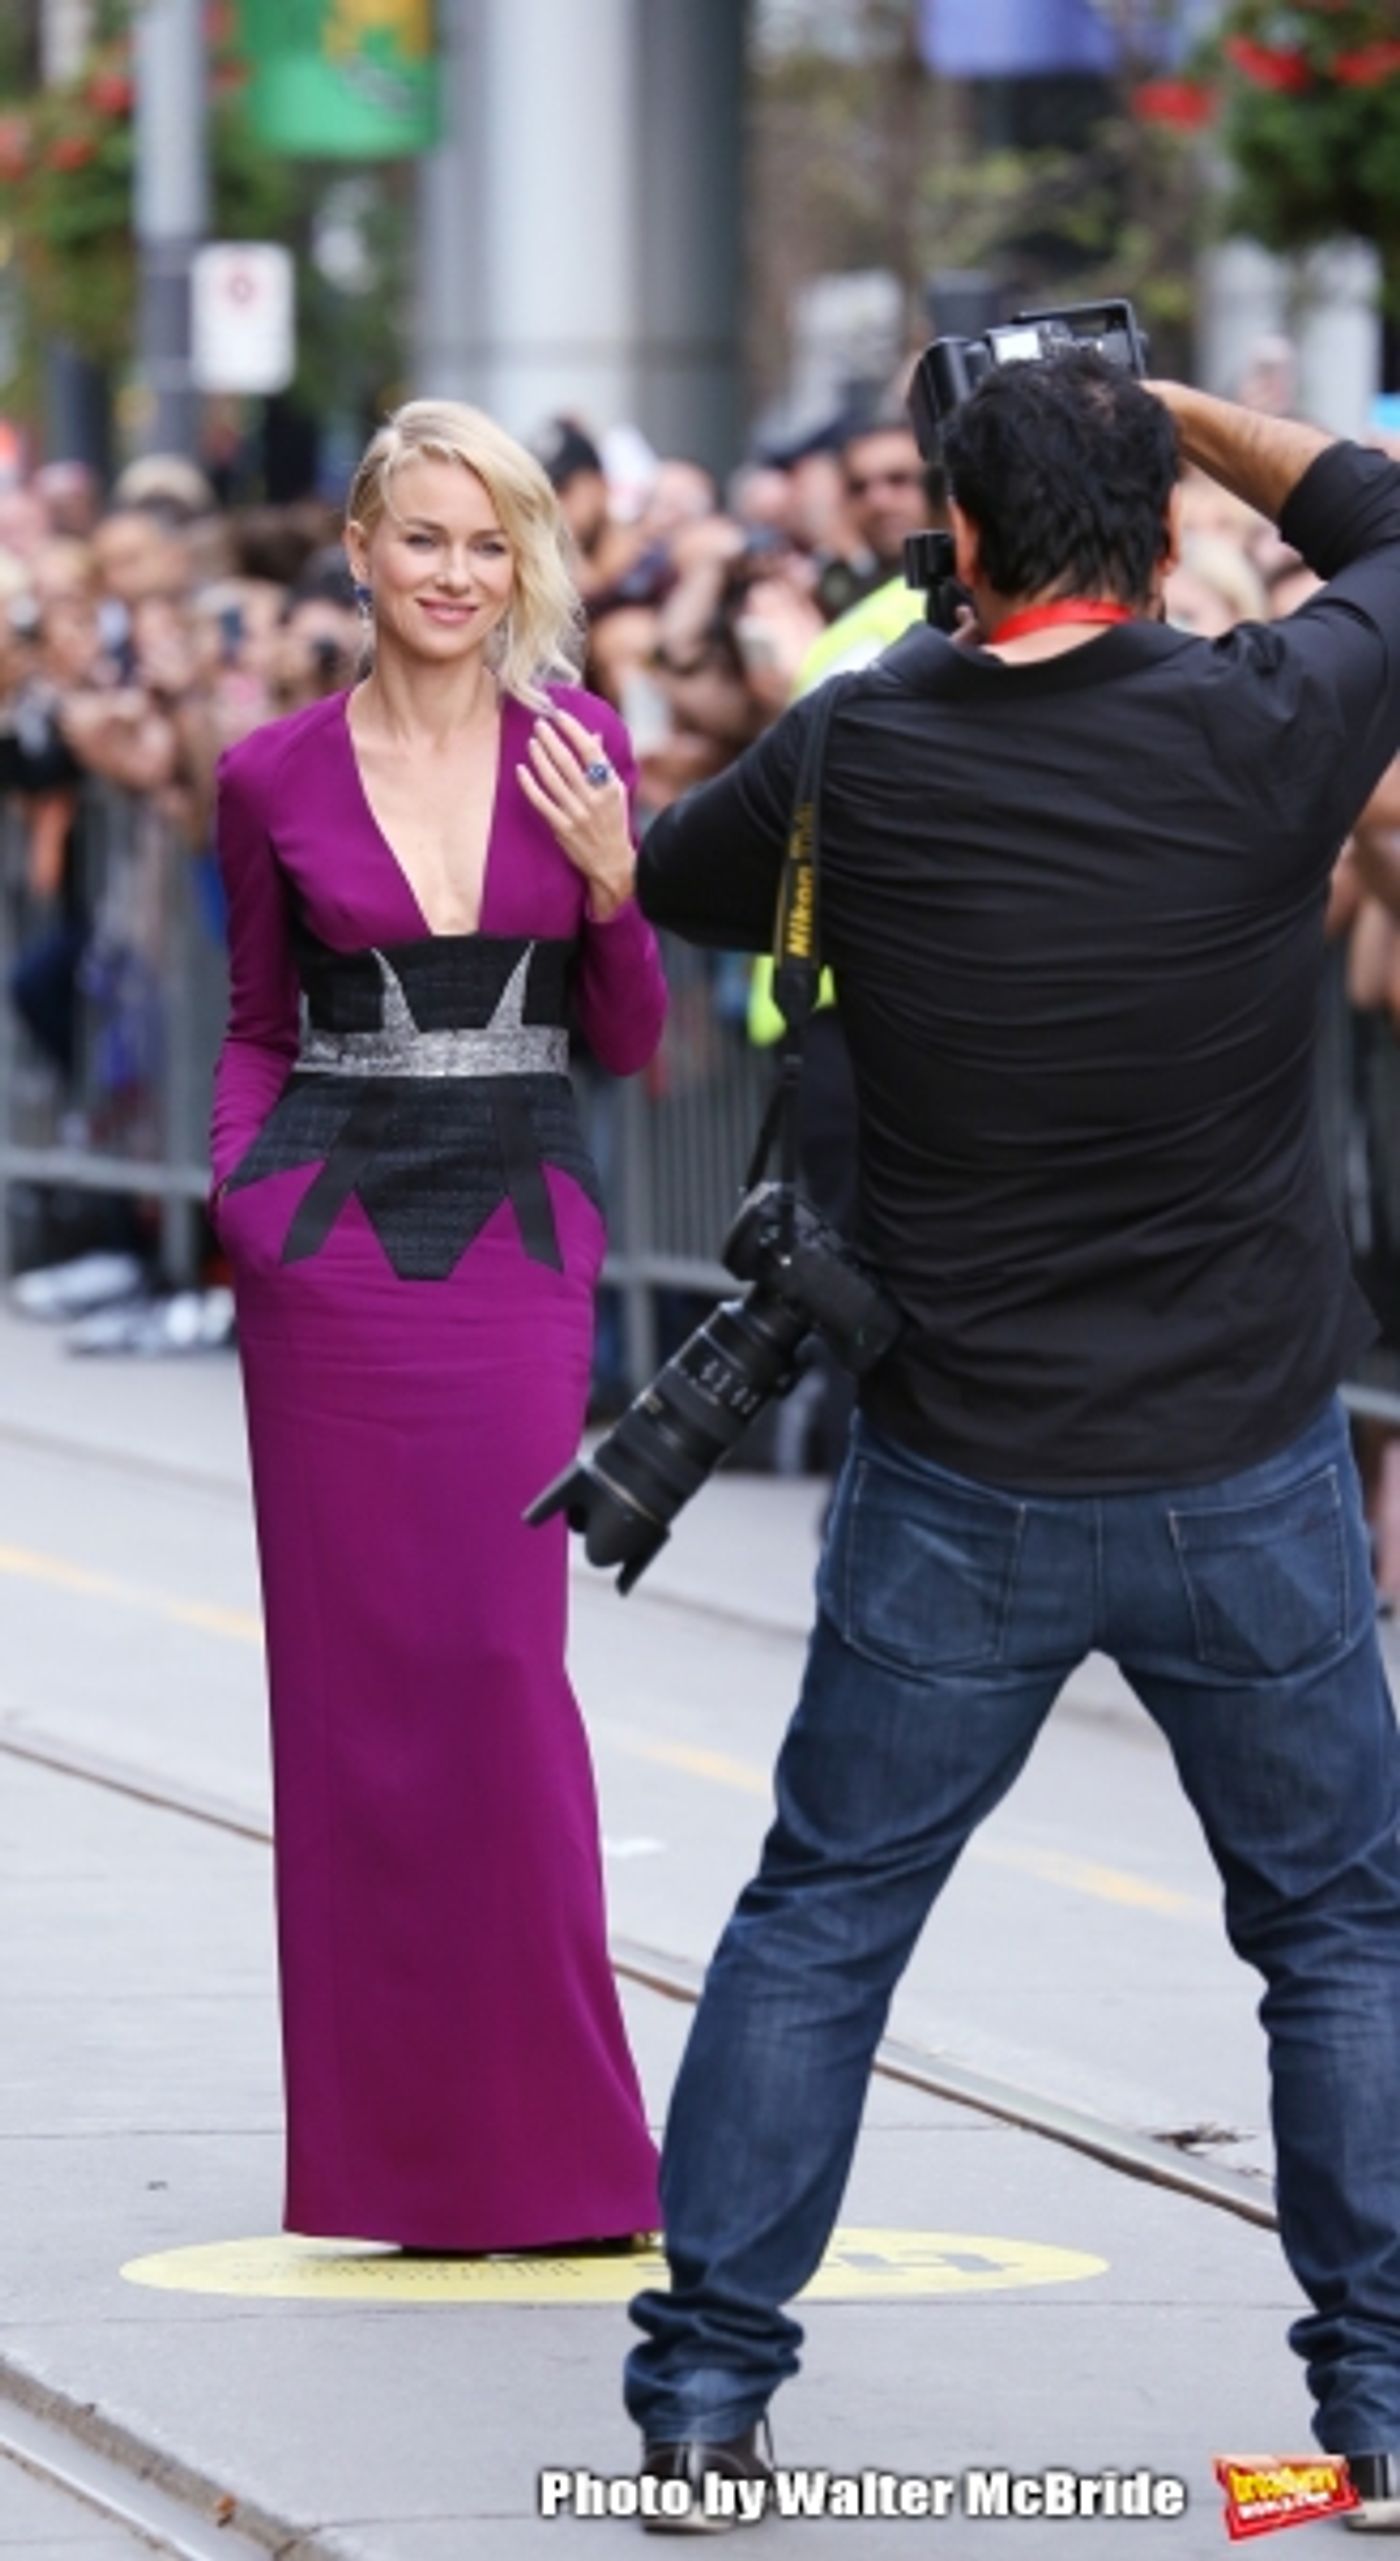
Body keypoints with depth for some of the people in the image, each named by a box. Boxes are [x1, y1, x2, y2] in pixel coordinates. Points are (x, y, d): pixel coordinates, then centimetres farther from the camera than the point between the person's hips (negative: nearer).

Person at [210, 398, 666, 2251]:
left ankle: (534, 2130, 5)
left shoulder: (581, 751, 4)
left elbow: (630, 1041, 7)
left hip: (520, 1241, 0)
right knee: (354, 1665, 2)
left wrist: (610, 882, -10)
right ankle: (390, 2143, 10)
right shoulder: (279, 779, 3)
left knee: (501, 1660, -5)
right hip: (332, 1247, 0)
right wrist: (238, 1173, -4)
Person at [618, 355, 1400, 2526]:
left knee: (820, 1919, 13)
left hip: (960, 1490, 1)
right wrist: (1170, 409, 18)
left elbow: (680, 878, 15)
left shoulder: (858, 761, -8)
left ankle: (707, 2380, 12)